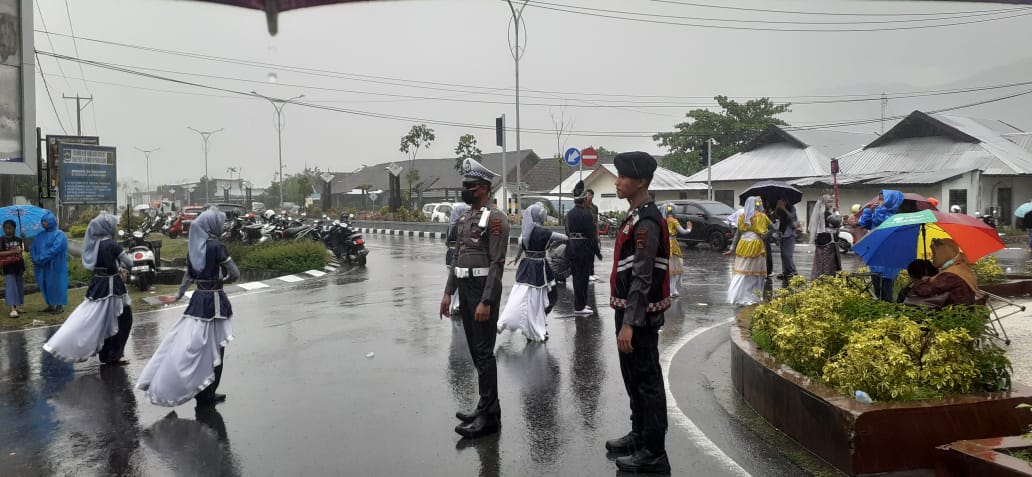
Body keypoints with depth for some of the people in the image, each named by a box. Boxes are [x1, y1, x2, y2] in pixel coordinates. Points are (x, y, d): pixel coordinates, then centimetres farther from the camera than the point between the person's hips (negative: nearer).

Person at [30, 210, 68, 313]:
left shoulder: (59, 235, -8)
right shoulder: (40, 235, 13)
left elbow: (54, 249, -18)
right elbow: (33, 248, 9)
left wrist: (41, 259, -19)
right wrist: (35, 259, -9)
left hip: (55, 266, -7)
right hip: (42, 266, 7)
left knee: (56, 284, -3)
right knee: (45, 285, 9)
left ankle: (60, 305, 4)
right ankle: (50, 305, 18)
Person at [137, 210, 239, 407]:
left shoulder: (194, 246, 6)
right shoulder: (216, 246, -14)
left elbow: (189, 275, 12)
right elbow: (235, 274, -16)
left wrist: (178, 296, 20)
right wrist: (221, 280, 3)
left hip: (198, 299, 7)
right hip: (215, 300, -7)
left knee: (194, 345, 13)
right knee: (214, 349, 3)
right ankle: (207, 395, 11)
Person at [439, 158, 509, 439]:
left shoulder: (495, 218, -12)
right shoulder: (464, 218, 14)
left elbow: (497, 263, -17)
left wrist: (486, 301, -22)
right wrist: (448, 292, 13)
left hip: (484, 289, -9)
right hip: (465, 288, 9)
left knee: (484, 352, -6)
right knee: (475, 350, 13)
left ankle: (489, 417, 1)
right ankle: (487, 407, 24)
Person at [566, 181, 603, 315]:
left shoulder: (569, 213, 8)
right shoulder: (586, 213, -16)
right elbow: (591, 235, -17)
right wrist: (598, 252, -11)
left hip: (572, 248, 8)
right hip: (584, 249, -8)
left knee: (577, 276, 16)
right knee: (582, 277, -2)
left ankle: (579, 303, 26)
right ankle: (580, 307, 3)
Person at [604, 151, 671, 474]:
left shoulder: (647, 220, -19)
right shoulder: (635, 215, 12)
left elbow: (643, 277, -23)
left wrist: (630, 323, -25)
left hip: (640, 316, -10)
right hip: (630, 311, 10)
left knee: (647, 381, -1)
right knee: (633, 379, 19)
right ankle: (639, 436, 33)